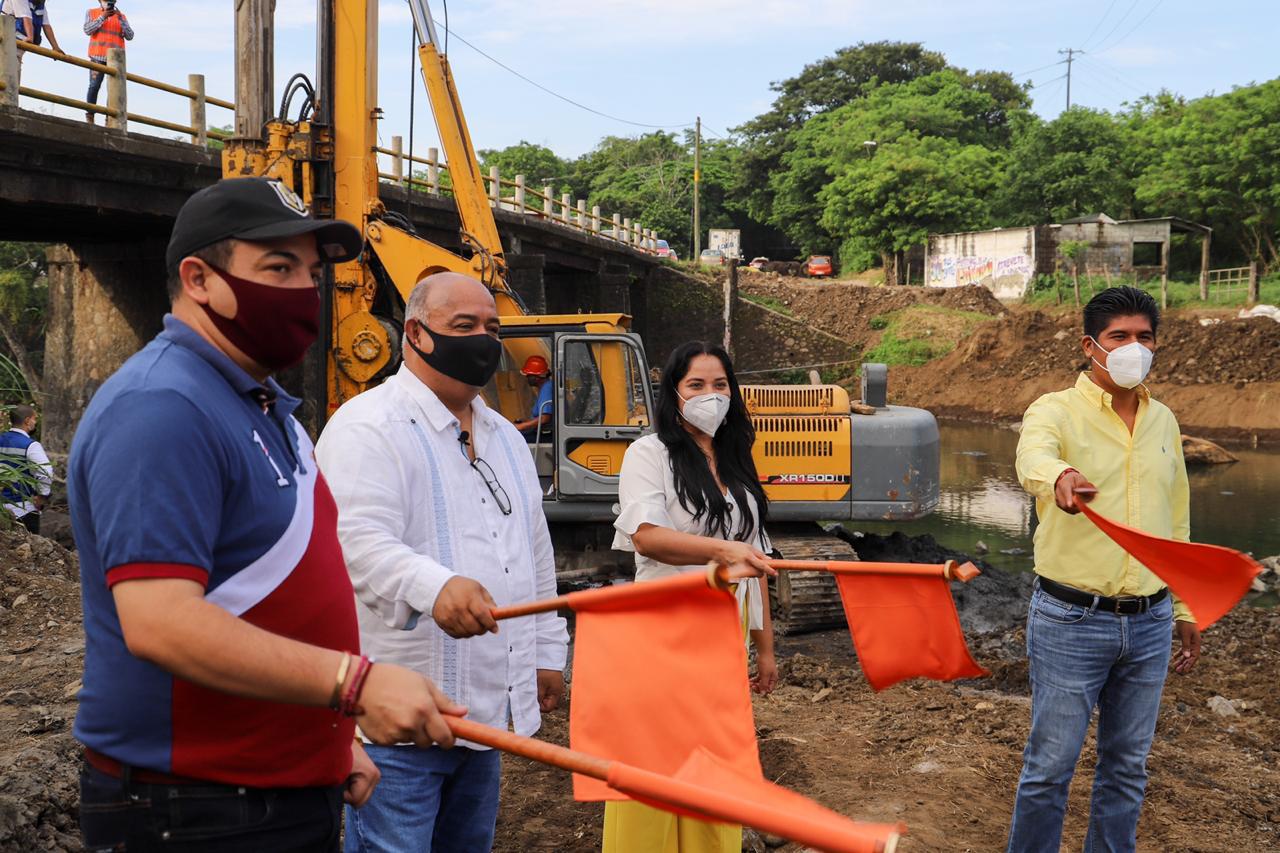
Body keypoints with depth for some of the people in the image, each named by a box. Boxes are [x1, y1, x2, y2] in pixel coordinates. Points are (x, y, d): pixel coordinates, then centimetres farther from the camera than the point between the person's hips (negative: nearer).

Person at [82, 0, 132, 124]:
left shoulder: (121, 16, 16)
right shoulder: (91, 13, 14)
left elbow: (129, 36, 6)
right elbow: (87, 30, -1)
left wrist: (120, 19, -6)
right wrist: (102, 17, -8)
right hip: (98, 57, -1)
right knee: (94, 86, -9)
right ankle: (89, 116, -6)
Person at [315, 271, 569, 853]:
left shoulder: (504, 436, 17)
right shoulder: (367, 427, -10)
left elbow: (535, 553, 23)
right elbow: (358, 540, -27)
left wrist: (547, 652, 21)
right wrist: (434, 586, -44)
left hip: (488, 709, 8)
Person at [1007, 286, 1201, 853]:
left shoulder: (1163, 421, 9)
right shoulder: (1055, 412, -9)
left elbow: (1176, 524, 17)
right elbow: (1034, 456, -34)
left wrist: (1185, 610, 16)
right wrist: (1058, 478, -58)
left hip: (1150, 624, 5)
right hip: (1071, 620, -5)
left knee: (1128, 764, 16)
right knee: (1050, 766, 4)